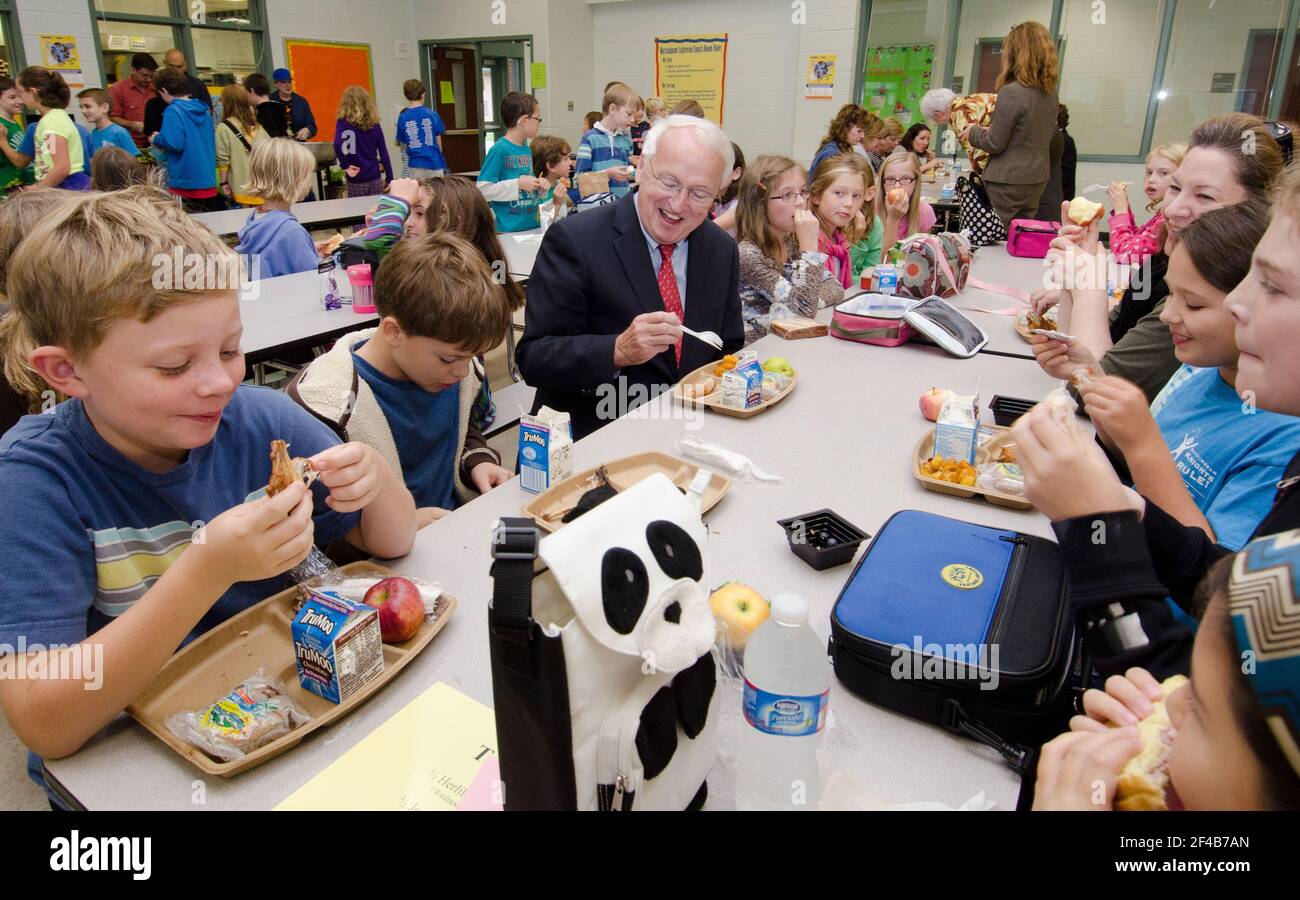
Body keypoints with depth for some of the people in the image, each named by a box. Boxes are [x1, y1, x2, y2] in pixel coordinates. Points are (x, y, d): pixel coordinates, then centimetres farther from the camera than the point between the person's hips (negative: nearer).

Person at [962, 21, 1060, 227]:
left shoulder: (1011, 92, -18)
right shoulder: (1050, 93, 6)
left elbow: (995, 143, -15)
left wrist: (973, 132, 5)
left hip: (1008, 181, -7)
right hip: (1037, 180, 8)